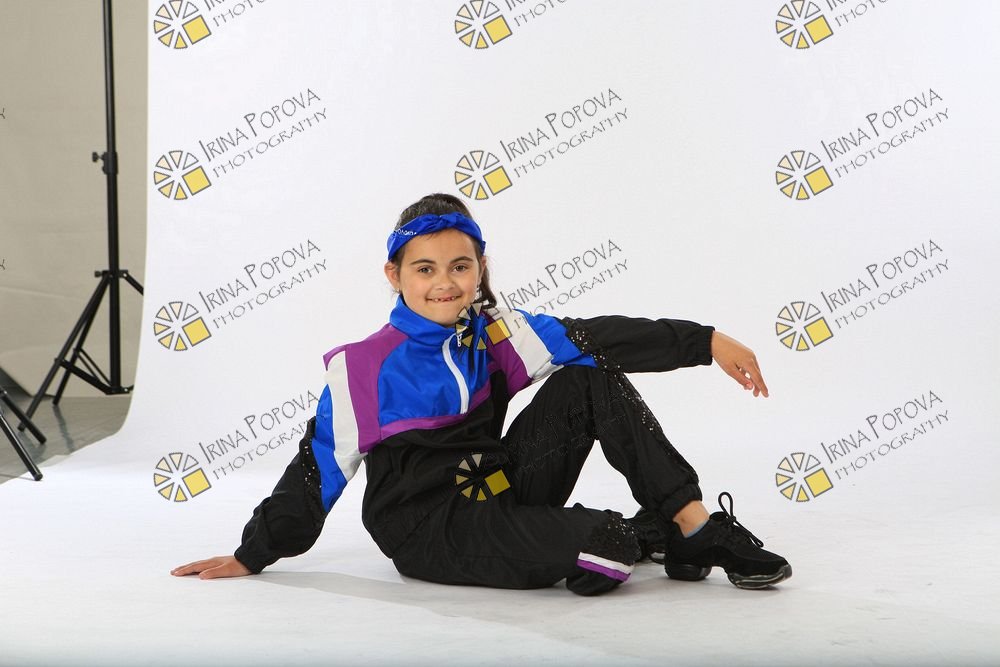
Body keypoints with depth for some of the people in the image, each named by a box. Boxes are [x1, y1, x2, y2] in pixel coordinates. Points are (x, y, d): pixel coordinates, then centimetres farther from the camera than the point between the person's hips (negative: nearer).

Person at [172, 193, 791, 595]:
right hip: (429, 530, -5)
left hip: (504, 491, 5)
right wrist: (253, 555, -1)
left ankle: (696, 526, -7)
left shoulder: (497, 335, 1)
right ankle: (649, 532, 8)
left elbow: (598, 339, -9)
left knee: (589, 379, -13)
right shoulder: (361, 369, -9)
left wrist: (706, 341, -16)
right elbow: (319, 467, -2)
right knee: (605, 555, -30)